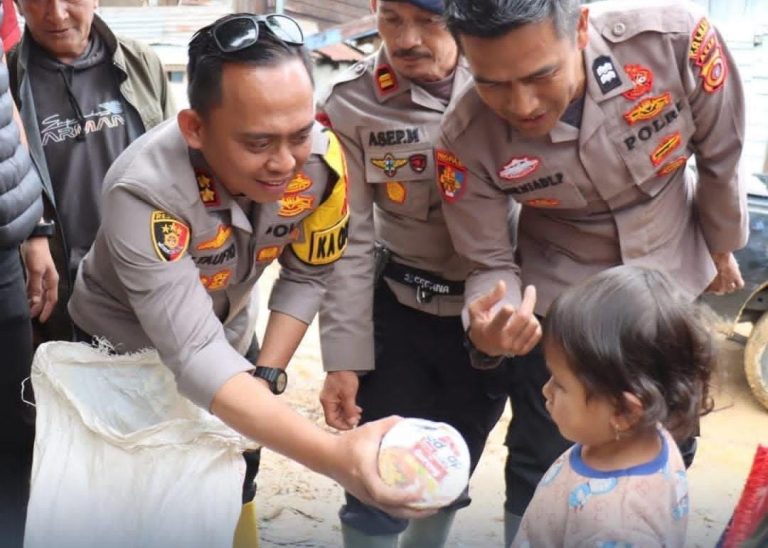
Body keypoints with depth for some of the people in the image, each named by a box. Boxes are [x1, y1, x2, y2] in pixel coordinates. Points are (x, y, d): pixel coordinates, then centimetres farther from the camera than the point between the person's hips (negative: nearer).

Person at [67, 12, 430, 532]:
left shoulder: (322, 159, -26)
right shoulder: (146, 193, -39)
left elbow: (307, 275, -9)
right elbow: (195, 355, -46)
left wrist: (266, 377, -16)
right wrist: (334, 456, -57)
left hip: (232, 336, 4)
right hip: (124, 352, -4)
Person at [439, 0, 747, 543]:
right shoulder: (466, 139, -29)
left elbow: (721, 156, -11)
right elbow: (490, 264, -15)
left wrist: (721, 249, 6)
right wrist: (486, 326, -39)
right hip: (559, 299, -1)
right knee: (540, 469, 7)